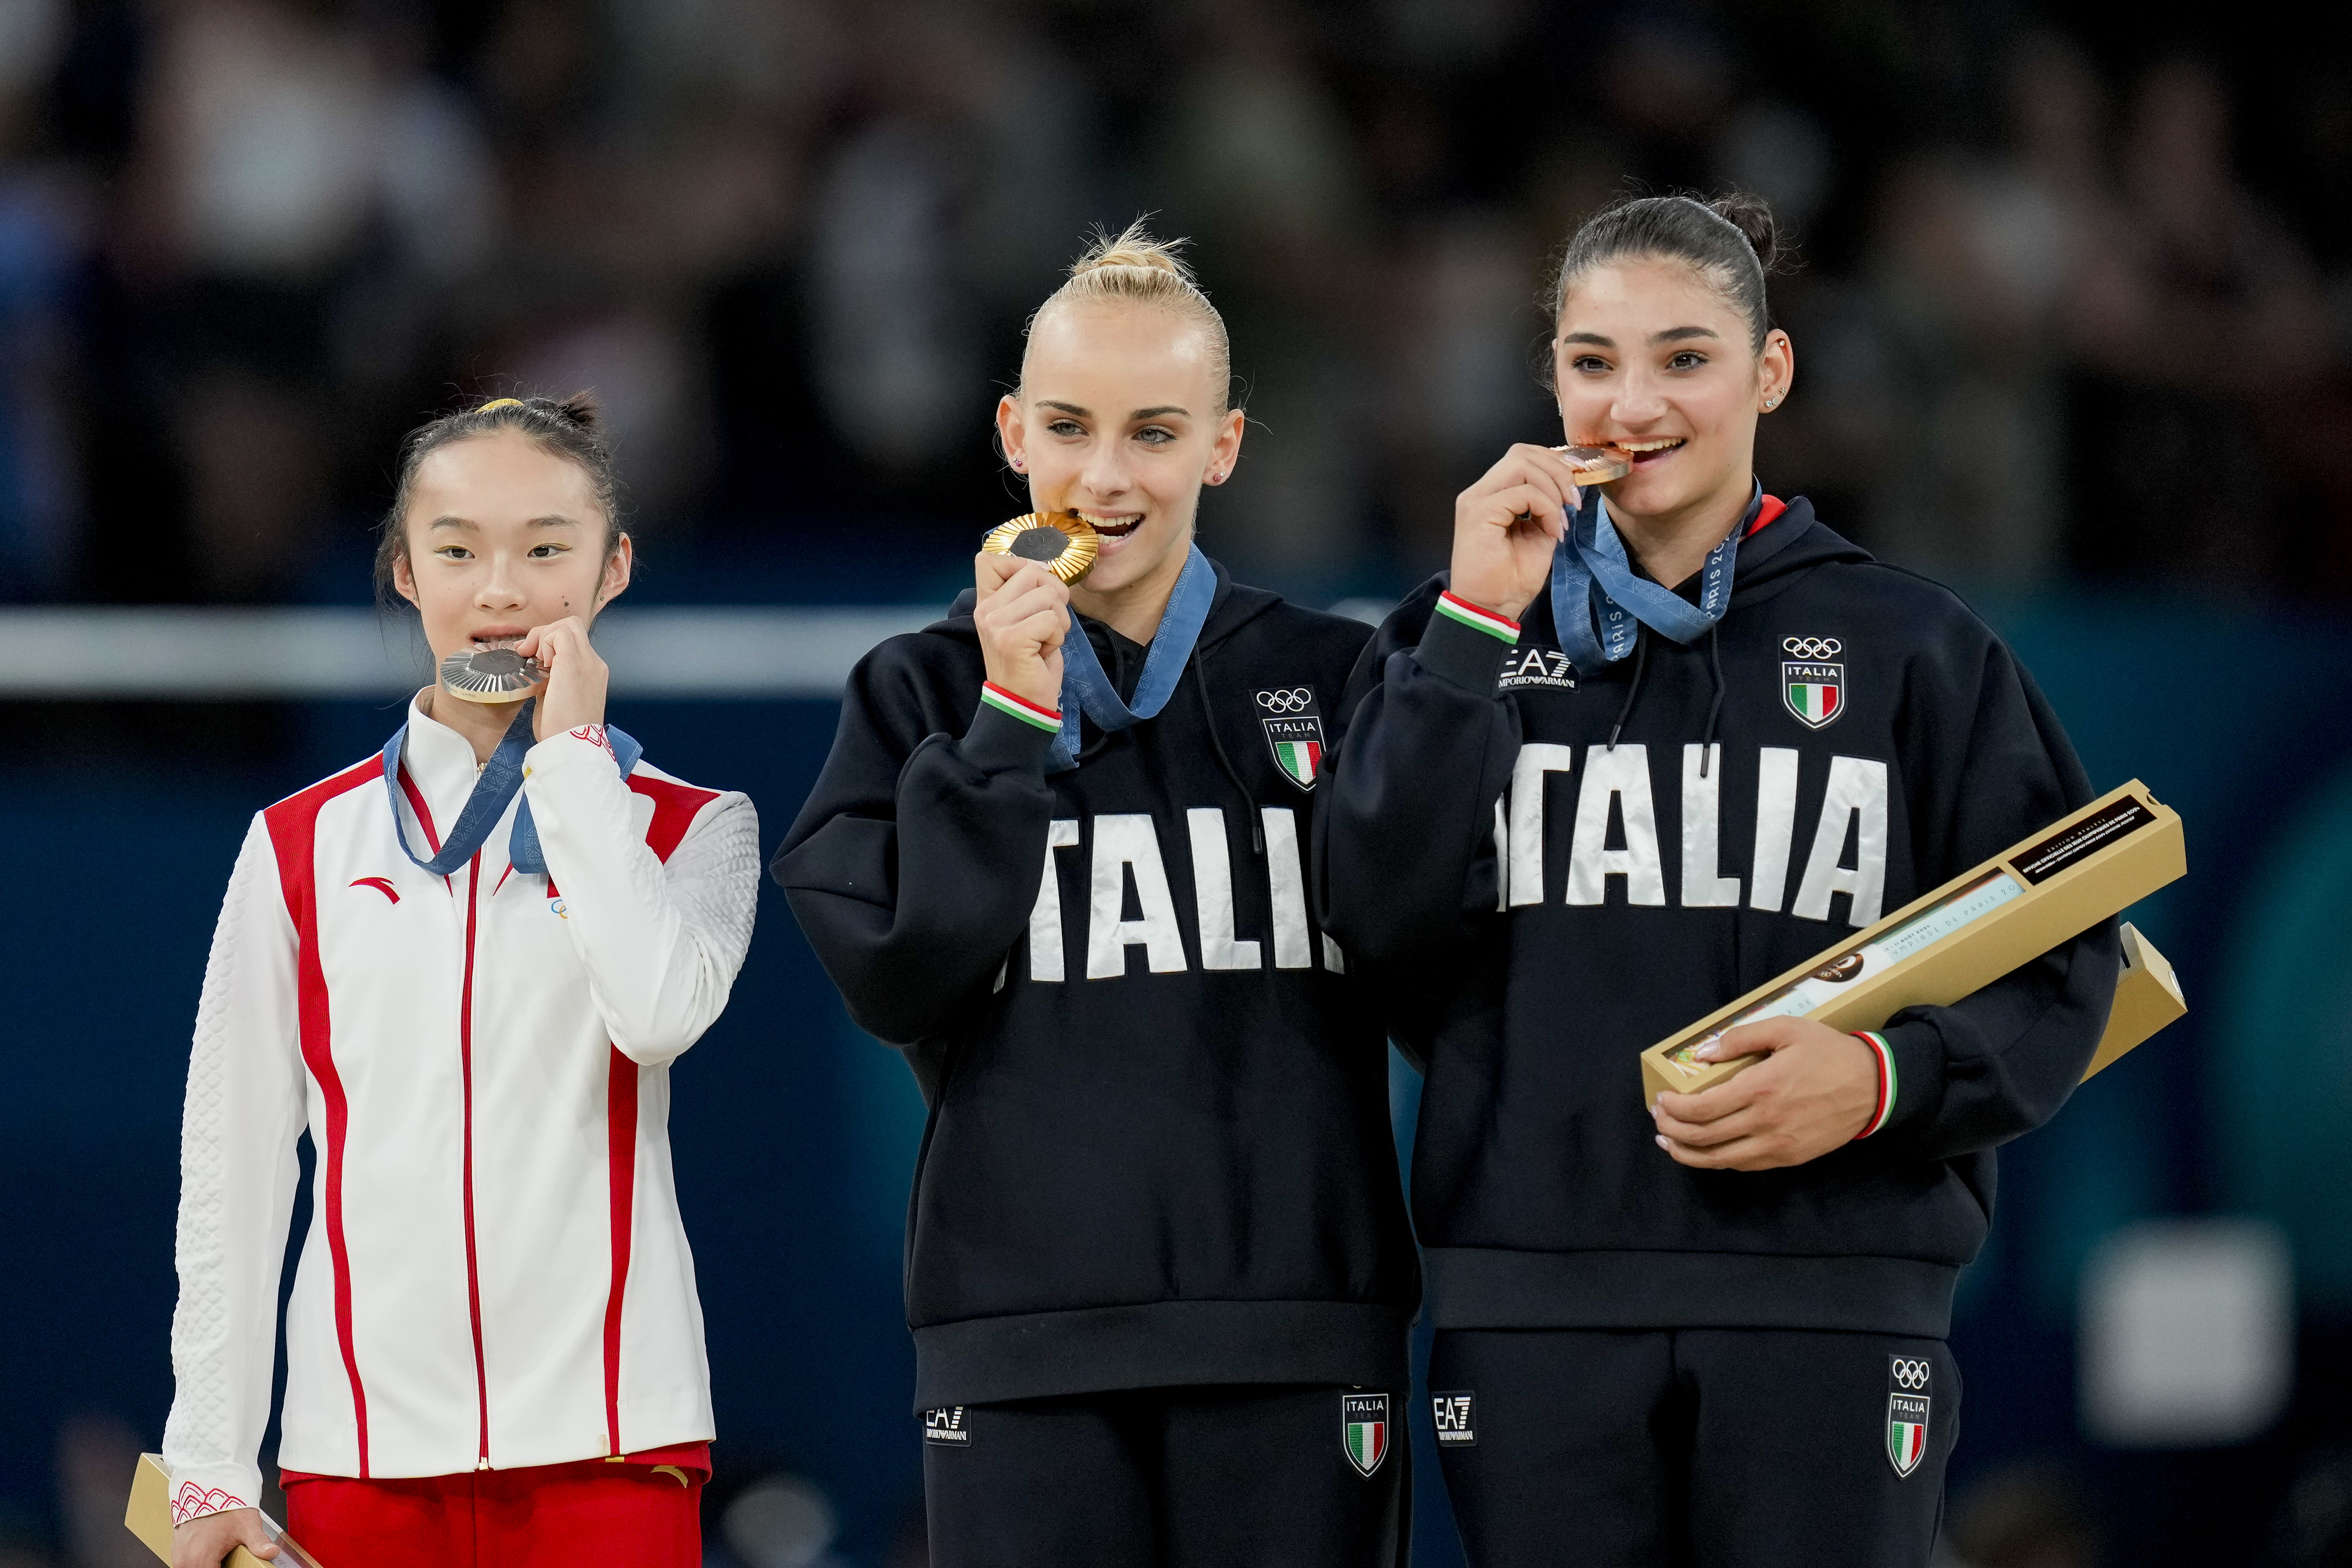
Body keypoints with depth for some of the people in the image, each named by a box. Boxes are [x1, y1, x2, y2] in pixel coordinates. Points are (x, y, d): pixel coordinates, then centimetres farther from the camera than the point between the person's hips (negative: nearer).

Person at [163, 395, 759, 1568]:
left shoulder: (693, 830, 6)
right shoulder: (303, 846, 9)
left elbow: (658, 1011, -16)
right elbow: (232, 1164, 9)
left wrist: (573, 753, -7)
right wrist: (211, 1469, 4)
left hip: (603, 1437, -1)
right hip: (362, 1445, 1)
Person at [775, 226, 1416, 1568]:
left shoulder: (1331, 678, 8)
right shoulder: (926, 692, 9)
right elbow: (893, 979, -3)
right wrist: (1008, 722, -8)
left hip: (1291, 1340, 0)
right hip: (1027, 1338, 0)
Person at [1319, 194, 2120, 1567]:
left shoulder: (1912, 647, 7)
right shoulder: (1466, 635, 11)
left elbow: (2061, 967, 6)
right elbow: (1388, 922, -3)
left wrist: (1888, 1078, -13)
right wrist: (1476, 625, -8)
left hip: (1833, 1296, -1)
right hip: (1536, 1305, 1)